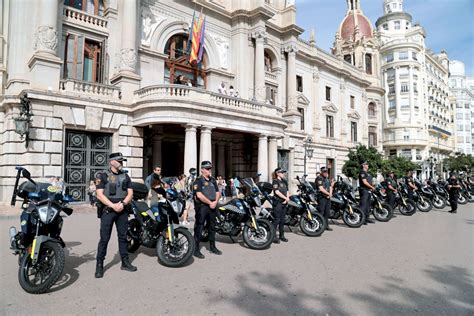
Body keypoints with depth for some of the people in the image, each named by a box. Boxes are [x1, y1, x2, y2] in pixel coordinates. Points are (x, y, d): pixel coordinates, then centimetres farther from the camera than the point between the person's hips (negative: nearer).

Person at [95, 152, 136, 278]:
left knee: (123, 237, 10)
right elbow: (99, 195, -9)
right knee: (104, 238, -3)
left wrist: (122, 204, -11)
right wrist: (113, 206, -17)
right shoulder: (102, 176, -1)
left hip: (122, 210, 4)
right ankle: (99, 265, 6)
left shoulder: (125, 176, 12)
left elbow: (130, 193, 7)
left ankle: (125, 262, 19)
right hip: (107, 210, -4)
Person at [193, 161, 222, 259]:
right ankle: (196, 249, 1)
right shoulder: (198, 181, -7)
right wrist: (210, 203, -14)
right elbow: (199, 195, -17)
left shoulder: (213, 180, 15)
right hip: (202, 206, -7)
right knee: (199, 228, -5)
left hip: (212, 206, 7)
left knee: (212, 227, 15)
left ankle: (212, 247, 28)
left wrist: (215, 201, -6)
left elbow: (217, 192, 13)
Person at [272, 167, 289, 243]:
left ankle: (282, 235, 19)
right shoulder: (275, 181, -6)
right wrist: (285, 198, -12)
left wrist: (287, 199, -4)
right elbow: (277, 192, -16)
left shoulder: (284, 181, 17)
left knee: (282, 219, 11)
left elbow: (287, 191, 14)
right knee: (277, 219, -7)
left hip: (284, 203, 7)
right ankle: (273, 236, -3)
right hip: (278, 202, -7)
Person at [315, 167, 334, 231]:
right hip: (322, 197, -8)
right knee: (321, 212, -9)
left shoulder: (327, 178, 19)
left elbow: (330, 187, 17)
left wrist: (330, 194, -2)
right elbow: (321, 189, -16)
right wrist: (328, 194, -11)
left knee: (327, 212, 11)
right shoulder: (319, 178, -9)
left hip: (328, 197, 8)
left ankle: (326, 225, 20)